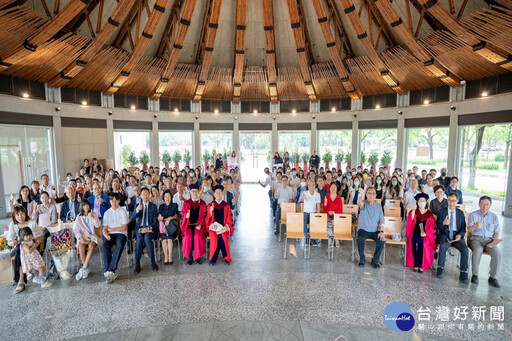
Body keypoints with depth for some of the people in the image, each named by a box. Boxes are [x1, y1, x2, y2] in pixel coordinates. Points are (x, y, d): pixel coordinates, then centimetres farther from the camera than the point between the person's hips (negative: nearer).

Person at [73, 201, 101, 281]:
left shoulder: (93, 214, 12)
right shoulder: (79, 217, 11)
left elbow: (98, 225, 3)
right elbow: (75, 229, 3)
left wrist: (92, 218, -11)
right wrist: (80, 237, -15)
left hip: (91, 235, 0)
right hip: (82, 236, 0)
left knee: (91, 245, -32)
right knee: (81, 246, -32)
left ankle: (83, 269, -28)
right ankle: (86, 269, -23)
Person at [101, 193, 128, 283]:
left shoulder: (122, 211, 7)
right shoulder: (107, 212, 15)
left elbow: (124, 228, 0)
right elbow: (104, 229, 7)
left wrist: (111, 229, 1)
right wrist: (106, 235, -15)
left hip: (120, 234, -2)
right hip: (110, 235, 2)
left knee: (120, 245, -34)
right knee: (105, 245, -31)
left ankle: (110, 271, -36)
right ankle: (109, 271, -32)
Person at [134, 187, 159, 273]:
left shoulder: (153, 206, 9)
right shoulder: (138, 206, 14)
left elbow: (155, 221, 3)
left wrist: (148, 228, -14)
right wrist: (137, 210, -27)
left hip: (150, 228, -1)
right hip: (140, 228, 1)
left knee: (147, 237, -32)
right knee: (139, 238, -30)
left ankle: (153, 262, -27)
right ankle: (137, 263, -25)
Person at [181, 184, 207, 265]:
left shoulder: (202, 203, 8)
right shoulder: (186, 203, 11)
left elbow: (204, 216, 4)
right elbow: (183, 215, 8)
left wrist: (200, 225, -11)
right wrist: (186, 216, -16)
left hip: (198, 225, -1)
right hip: (188, 225, 1)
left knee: (197, 236, -27)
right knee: (188, 236, -25)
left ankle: (198, 256, -9)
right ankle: (190, 257, -10)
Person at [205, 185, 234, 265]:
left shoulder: (226, 206, 6)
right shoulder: (210, 205, 7)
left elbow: (229, 219, 5)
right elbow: (208, 219, 5)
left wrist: (226, 227, -13)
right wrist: (210, 211, -12)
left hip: (223, 227, 0)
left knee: (222, 236, -30)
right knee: (214, 236, -29)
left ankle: (226, 258, -14)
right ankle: (213, 259, -14)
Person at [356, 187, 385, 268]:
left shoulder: (378, 206, 8)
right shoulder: (364, 203, -3)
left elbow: (381, 220, 7)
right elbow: (360, 205, -29)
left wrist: (381, 231, -11)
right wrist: (360, 201, -56)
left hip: (375, 230, 3)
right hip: (363, 229, -2)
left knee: (382, 241, -25)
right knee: (360, 239, -32)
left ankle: (375, 261, -2)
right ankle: (362, 259, -9)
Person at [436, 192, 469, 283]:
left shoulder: (460, 213, 13)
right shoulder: (442, 212, 7)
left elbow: (463, 227, 10)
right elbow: (438, 226, 2)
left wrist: (460, 235, -11)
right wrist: (443, 223, -22)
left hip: (457, 235, 2)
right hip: (445, 234, -2)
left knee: (465, 249, -26)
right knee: (443, 246, -33)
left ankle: (463, 274, -16)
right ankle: (440, 269, -19)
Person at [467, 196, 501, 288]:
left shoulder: (494, 216, 11)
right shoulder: (473, 215, 3)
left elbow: (496, 232, 13)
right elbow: (469, 230, -4)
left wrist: (494, 242, -7)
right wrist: (475, 226, -27)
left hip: (489, 240, 3)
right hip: (476, 238, -3)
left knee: (497, 254, -27)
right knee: (478, 250, -34)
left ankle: (492, 277, -11)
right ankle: (475, 275, -19)